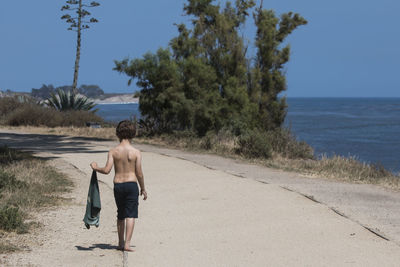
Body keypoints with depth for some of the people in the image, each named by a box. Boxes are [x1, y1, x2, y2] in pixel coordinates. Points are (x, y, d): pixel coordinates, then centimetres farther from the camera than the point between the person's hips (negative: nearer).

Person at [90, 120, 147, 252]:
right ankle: (127, 244, -10)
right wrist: (143, 189, 7)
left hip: (117, 185, 2)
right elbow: (139, 174, -5)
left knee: (121, 215, 16)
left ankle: (120, 243, 25)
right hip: (131, 184, -2)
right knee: (130, 215, -1)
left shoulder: (113, 151, -4)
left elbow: (106, 170, -11)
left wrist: (95, 168, 7)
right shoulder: (136, 152, -6)